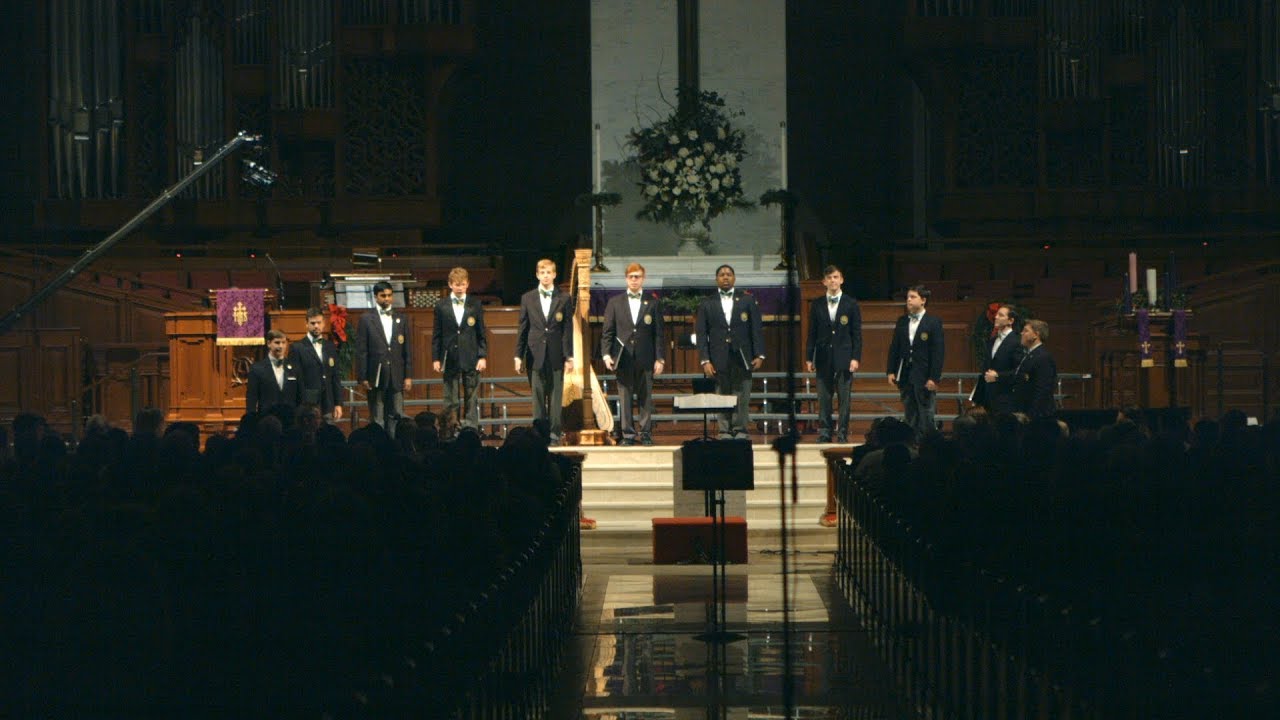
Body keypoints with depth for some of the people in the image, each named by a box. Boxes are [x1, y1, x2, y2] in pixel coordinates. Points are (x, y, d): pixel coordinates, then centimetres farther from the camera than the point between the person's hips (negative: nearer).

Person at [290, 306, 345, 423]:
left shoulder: (330, 347, 14)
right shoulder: (297, 348, 0)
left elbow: (336, 378, 14)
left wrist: (338, 404, 8)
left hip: (327, 407, 4)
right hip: (307, 407, -4)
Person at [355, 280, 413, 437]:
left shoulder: (402, 319, 10)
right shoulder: (366, 319, 2)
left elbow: (408, 349, 9)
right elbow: (361, 351, -1)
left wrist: (408, 376, 3)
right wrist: (362, 377, -7)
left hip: (396, 376, 2)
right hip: (375, 376, -2)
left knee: (396, 416, 1)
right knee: (377, 419, 1)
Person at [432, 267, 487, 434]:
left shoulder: (475, 305, 5)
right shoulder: (442, 306, 5)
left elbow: (481, 334, 6)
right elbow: (437, 335, 6)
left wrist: (483, 356, -1)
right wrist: (436, 358, 0)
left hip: (471, 358, 0)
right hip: (450, 360, 0)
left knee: (471, 399, 1)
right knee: (451, 401, 2)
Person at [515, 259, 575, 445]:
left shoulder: (564, 299, 5)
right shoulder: (527, 298, 8)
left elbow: (568, 329, 3)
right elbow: (522, 329, 9)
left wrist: (569, 357, -2)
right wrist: (518, 356, 4)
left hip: (556, 355, -1)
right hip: (535, 355, 1)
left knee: (555, 397, -1)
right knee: (538, 397, 2)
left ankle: (554, 434, 3)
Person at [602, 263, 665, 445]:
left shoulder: (653, 303, 8)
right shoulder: (614, 302, 10)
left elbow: (658, 333, 6)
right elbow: (608, 332, 8)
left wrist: (660, 359, -1)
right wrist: (606, 354, -4)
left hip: (645, 358, 0)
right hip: (623, 358, 0)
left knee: (645, 398, 2)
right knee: (624, 398, 1)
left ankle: (646, 433, 8)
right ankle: (627, 434, 5)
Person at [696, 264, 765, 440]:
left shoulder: (747, 300, 10)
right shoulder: (707, 304, 9)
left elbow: (757, 329, 8)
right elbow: (701, 334, 5)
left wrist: (759, 354, -1)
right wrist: (705, 360, -4)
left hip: (742, 358, 0)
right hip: (719, 359, 0)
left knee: (742, 397, -2)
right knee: (722, 397, -1)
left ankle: (740, 430, 4)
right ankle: (725, 431, 4)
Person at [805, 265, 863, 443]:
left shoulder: (851, 304, 3)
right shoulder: (817, 305, 9)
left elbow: (856, 333, 2)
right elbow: (812, 333, 9)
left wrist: (856, 358, -6)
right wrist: (809, 358, 4)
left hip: (844, 358, -2)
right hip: (823, 358, 2)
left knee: (844, 398, -1)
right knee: (824, 398, 3)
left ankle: (842, 433, 3)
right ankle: (824, 433, 7)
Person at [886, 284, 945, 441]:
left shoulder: (934, 322, -4)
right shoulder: (902, 321, 11)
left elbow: (938, 352, -8)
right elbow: (894, 347, 13)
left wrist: (934, 378, -13)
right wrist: (891, 371, 5)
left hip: (924, 377, -5)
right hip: (905, 375, 5)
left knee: (926, 415, -4)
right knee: (909, 415, 8)